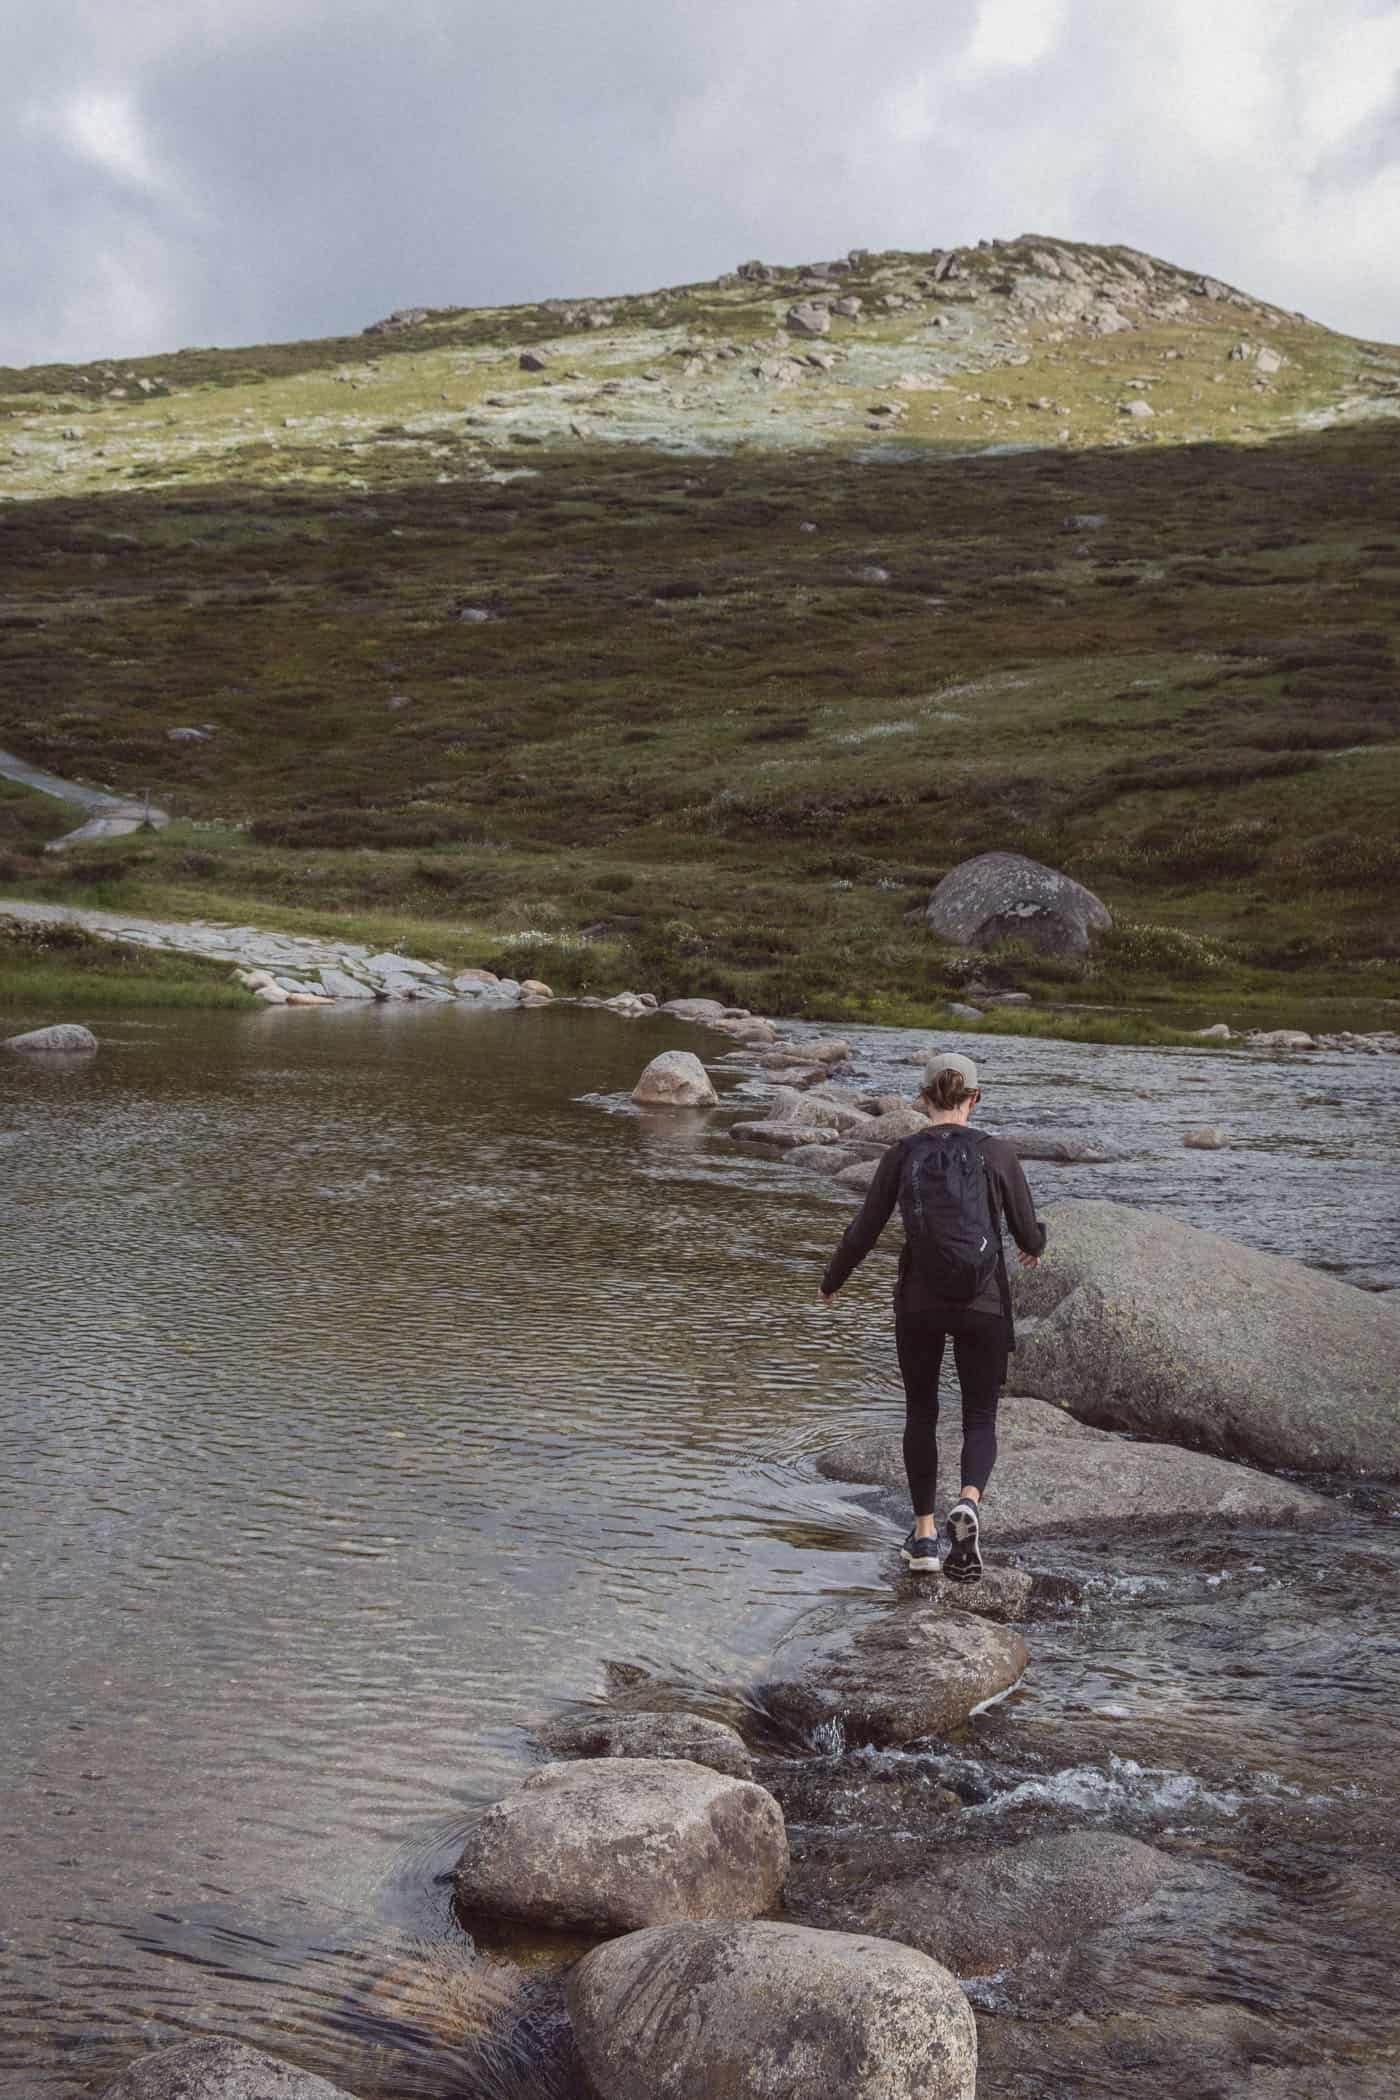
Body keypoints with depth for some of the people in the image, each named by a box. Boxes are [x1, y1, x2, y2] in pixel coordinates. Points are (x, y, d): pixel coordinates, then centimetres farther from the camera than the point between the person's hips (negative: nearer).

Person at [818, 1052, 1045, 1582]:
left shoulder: (903, 1155, -1)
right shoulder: (996, 1153, -2)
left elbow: (864, 1231, 0)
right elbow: (1028, 1233, 3)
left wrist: (830, 1282, 17)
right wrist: (1033, 1249, 28)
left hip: (919, 1302, 1)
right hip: (983, 1302, -1)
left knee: (921, 1413, 19)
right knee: (980, 1418, 10)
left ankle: (924, 1535, 16)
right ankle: (968, 1502, -19)